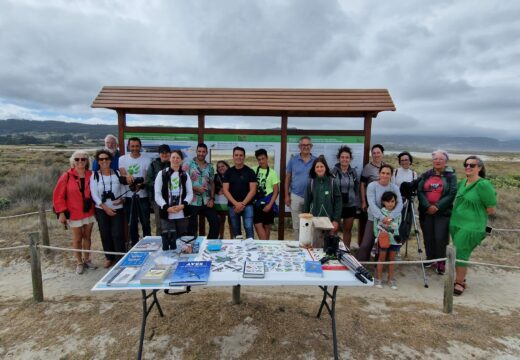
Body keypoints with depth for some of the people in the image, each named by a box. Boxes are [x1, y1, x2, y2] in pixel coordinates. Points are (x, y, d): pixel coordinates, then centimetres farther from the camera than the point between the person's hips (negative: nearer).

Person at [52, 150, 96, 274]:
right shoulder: (67, 176, -9)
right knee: (77, 239, 10)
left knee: (87, 237, 14)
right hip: (74, 214, -2)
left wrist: (96, 205, -1)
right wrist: (61, 212, -10)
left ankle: (87, 260, 29)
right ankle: (79, 263, 23)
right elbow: (58, 195, -7)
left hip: (89, 212, 2)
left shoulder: (91, 175, -3)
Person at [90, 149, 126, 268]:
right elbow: (94, 195, -6)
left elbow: (123, 190, 4)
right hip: (101, 210, 1)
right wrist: (105, 208, -13)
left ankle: (121, 258, 7)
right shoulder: (94, 175, 0)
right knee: (105, 235, 8)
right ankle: (109, 258, 23)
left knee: (118, 234, -4)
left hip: (117, 209, -1)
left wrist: (121, 199, -16)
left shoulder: (117, 173, 1)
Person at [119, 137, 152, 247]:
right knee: (132, 223, 12)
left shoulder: (146, 160, 0)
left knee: (145, 222, 5)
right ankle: (134, 244, 26)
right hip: (128, 196, 2)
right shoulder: (122, 159, 6)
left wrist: (141, 185, -24)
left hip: (143, 196, -1)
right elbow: (121, 174, -4)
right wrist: (126, 176, -28)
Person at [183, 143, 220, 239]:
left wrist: (212, 199, 2)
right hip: (193, 202, -4)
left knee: (215, 223, 4)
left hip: (207, 201, 4)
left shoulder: (210, 167, 10)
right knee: (192, 227, 5)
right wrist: (195, 188, -18)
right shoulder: (188, 165, -3)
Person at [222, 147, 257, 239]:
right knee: (236, 230, 10)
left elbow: (253, 190, -5)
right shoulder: (228, 172, 4)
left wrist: (243, 204, -13)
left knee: (249, 227, -11)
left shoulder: (250, 171, 0)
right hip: (232, 205, 2)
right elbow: (225, 190, -2)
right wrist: (236, 203, -12)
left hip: (247, 205, -2)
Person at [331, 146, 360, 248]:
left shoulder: (353, 172, 5)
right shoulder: (334, 171, -6)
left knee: (347, 229, 13)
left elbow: (356, 189, 11)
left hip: (350, 205, 3)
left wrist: (357, 204, 9)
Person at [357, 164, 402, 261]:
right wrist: (382, 217, -31)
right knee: (365, 245, -7)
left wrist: (390, 217, -29)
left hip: (389, 221, 3)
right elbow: (372, 204, -19)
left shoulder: (394, 188, -2)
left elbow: (400, 204, -13)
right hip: (373, 220, -2)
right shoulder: (372, 186, -10)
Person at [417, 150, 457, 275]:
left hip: (443, 213, -2)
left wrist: (437, 206, -16)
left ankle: (440, 263, 8)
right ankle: (430, 259, 25)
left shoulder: (451, 176, 2)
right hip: (426, 212, 3)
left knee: (440, 238, -5)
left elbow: (452, 194, -7)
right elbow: (419, 191, -1)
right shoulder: (426, 175, 9)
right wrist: (428, 206, -15)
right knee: (428, 237, 9)